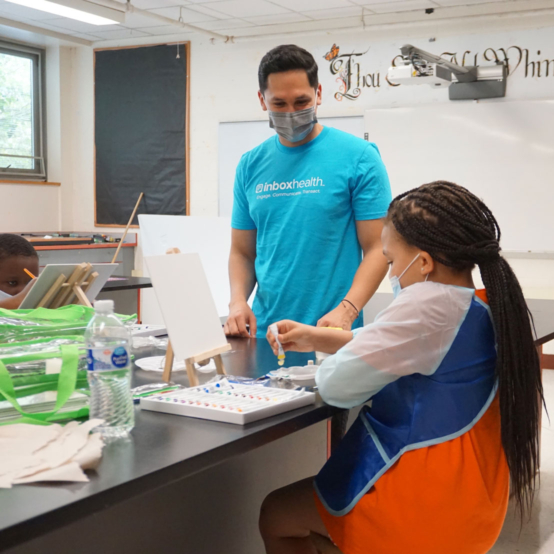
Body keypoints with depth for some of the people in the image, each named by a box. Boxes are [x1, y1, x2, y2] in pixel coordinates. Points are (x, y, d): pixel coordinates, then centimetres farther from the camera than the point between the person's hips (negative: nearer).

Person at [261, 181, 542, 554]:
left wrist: (327, 364, 0)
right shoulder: (487, 306, 2)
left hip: (425, 503, -9)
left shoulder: (428, 303, -27)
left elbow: (337, 385, -22)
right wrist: (316, 338, 14)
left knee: (275, 516, 13)